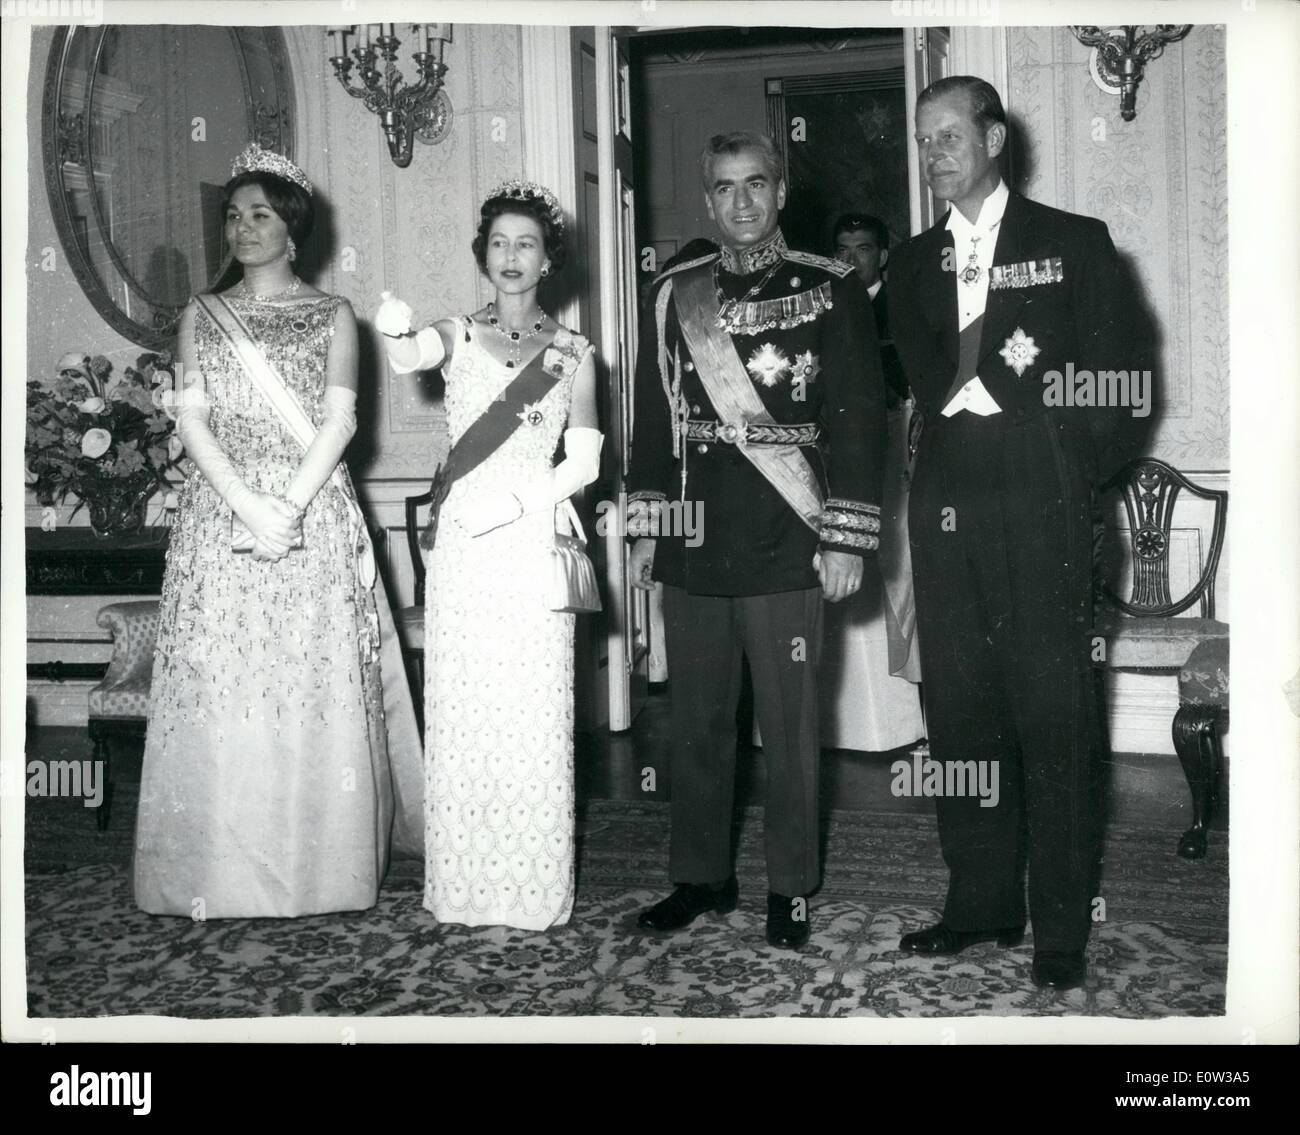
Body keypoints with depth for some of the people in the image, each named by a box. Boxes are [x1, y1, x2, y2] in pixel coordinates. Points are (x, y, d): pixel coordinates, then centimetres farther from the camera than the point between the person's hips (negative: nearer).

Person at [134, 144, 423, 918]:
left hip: (313, 512, -1)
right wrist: (248, 506, -12)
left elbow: (340, 421, -1)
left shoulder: (332, 316, 9)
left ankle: (319, 867, 6)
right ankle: (226, 872, 7)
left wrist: (291, 503, -15)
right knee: (221, 688, -1)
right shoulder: (203, 316, 13)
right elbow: (193, 422, 2)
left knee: (318, 689, -3)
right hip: (222, 512, 2)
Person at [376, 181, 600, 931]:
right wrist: (398, 335, -39)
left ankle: (536, 890, 11)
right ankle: (464, 886, 14)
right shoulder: (459, 335, 8)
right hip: (463, 545, 1)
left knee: (535, 715, 0)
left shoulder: (573, 352, 9)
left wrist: (518, 498, -12)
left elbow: (584, 462, 3)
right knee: (462, 713, 2)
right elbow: (410, 356, -16)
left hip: (534, 542, 0)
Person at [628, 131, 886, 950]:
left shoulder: (831, 291, 1)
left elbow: (859, 417, -3)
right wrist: (646, 530, 10)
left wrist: (845, 539, -8)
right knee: (698, 722, 12)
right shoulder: (674, 297, 11)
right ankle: (701, 875, 26)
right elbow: (654, 418, 14)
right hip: (693, 547, 4)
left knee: (791, 726, 4)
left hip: (785, 547, -3)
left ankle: (792, 888, 19)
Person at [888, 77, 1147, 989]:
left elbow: (1108, 378, 2)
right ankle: (981, 904, 18)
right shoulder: (914, 262, 18)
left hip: (1042, 509, -4)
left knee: (1056, 716, -4)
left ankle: (1062, 930, 6)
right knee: (961, 709, 6)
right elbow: (928, 383, 9)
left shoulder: (1075, 244, 7)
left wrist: (1025, 430, -2)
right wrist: (1006, 372, -6)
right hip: (947, 511, 4)